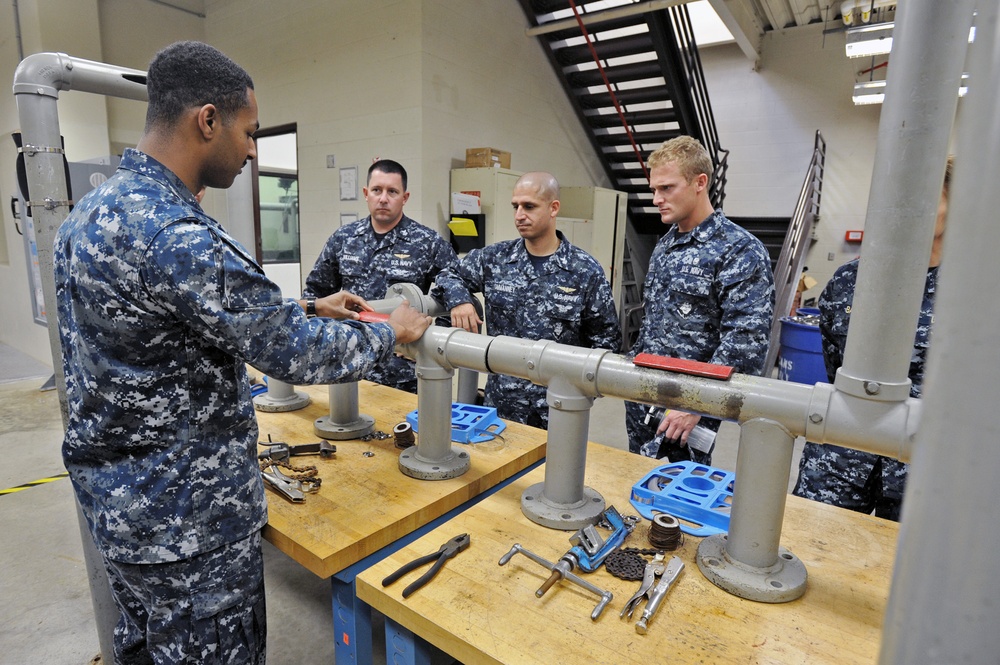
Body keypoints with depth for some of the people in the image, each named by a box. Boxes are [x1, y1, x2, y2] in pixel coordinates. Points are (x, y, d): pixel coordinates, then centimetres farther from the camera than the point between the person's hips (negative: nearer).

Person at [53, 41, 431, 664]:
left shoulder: (93, 210, 4)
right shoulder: (173, 231, -28)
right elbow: (295, 352, -24)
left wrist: (312, 307, 10)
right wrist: (392, 332, -8)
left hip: (118, 497, 9)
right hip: (188, 517, -9)